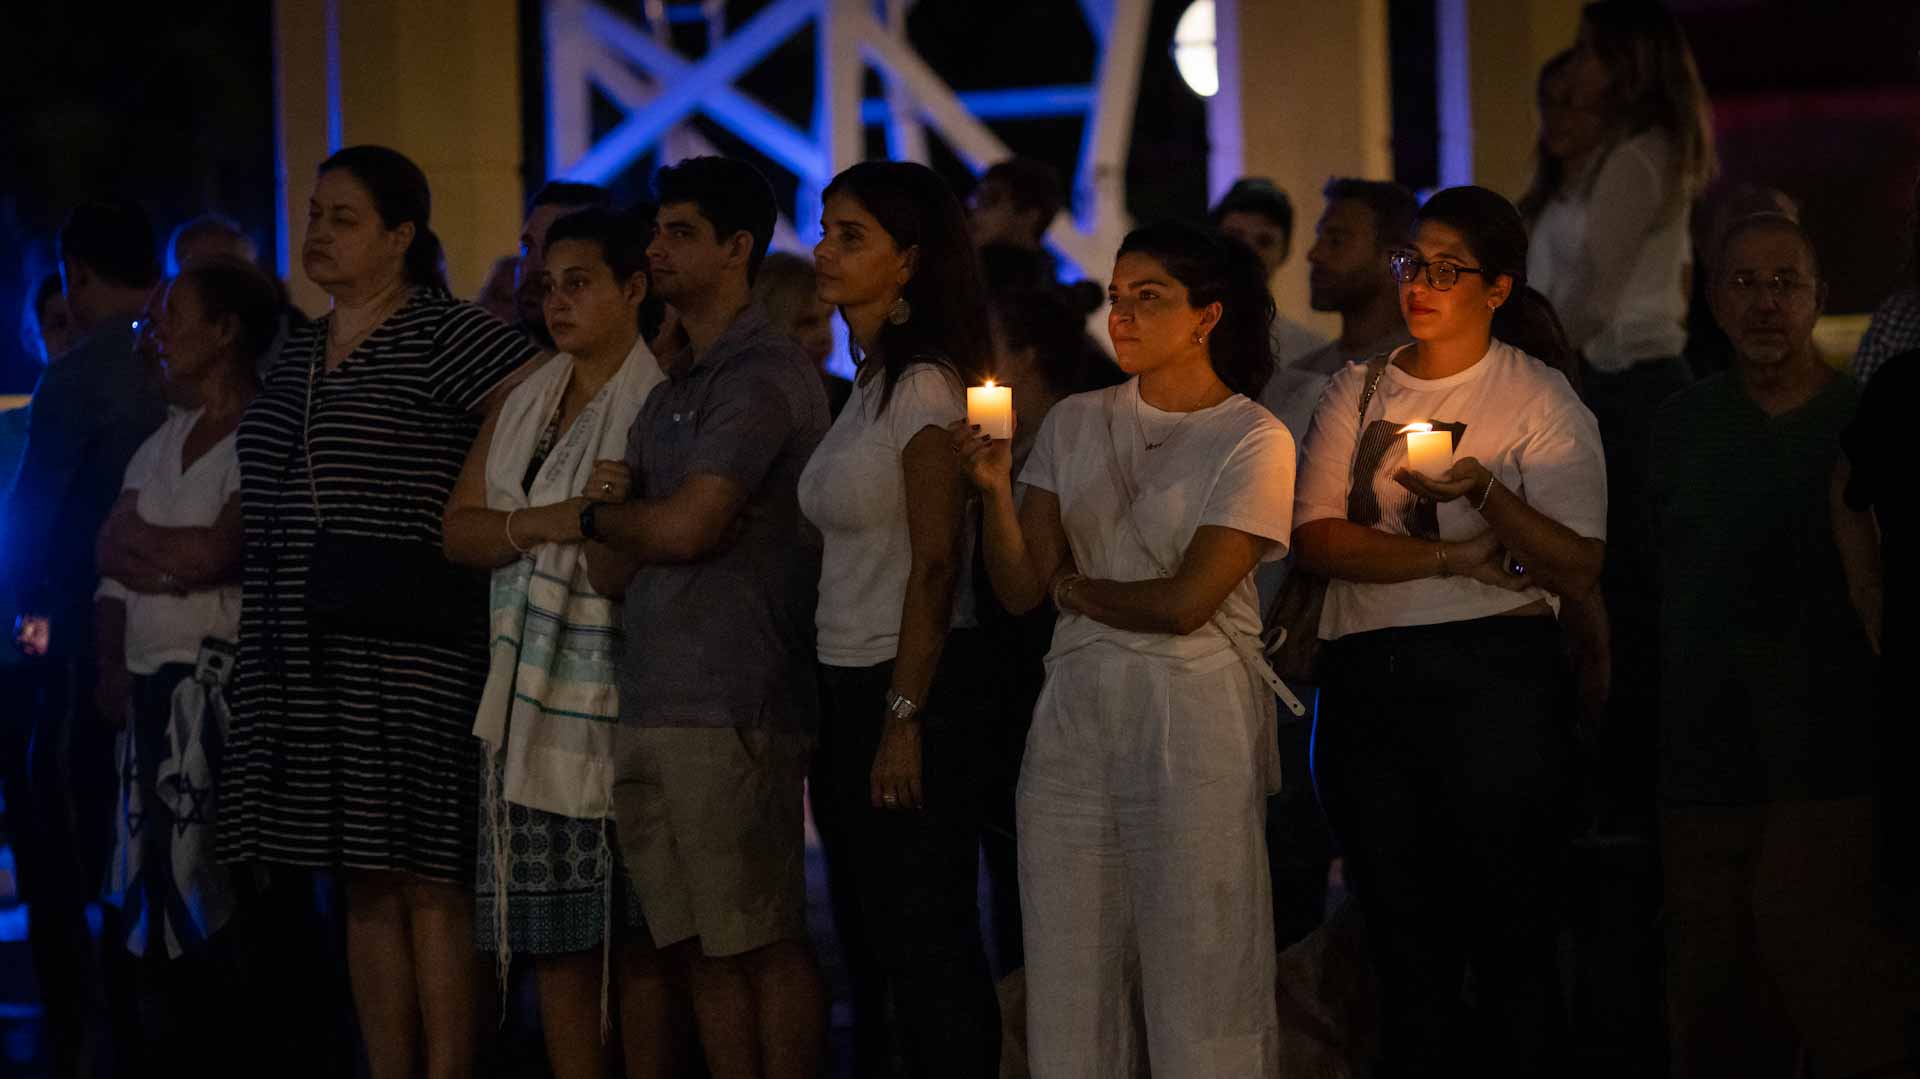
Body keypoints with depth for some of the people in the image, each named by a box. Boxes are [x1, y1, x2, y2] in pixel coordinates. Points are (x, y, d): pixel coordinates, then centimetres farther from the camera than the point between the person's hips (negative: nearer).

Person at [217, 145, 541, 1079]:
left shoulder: (444, 336, -5)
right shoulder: (298, 354, 18)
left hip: (408, 651, -7)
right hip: (308, 654, 7)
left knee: (427, 881, -7)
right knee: (365, 886, 9)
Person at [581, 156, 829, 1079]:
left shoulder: (764, 378, -7)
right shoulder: (668, 388, 21)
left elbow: (685, 527, -16)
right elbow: (612, 571, 17)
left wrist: (599, 513, 4)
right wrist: (613, 514, -4)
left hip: (731, 711, -9)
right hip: (650, 708, 9)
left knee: (765, 944, -4)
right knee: (700, 950, 8)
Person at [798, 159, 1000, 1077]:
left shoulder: (923, 386, -13)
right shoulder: (868, 386, 15)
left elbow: (934, 563, -17)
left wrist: (905, 718, -20)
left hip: (917, 685, -10)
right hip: (849, 683, 10)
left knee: (928, 947, -6)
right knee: (885, 940, 12)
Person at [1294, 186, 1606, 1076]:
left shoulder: (1540, 401, 2)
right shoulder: (1357, 392, 13)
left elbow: (1577, 571, -7)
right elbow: (1316, 537, 0)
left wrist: (1488, 493, -21)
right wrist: (1451, 557, -10)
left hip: (1494, 678, -4)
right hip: (1364, 683, 4)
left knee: (1509, 942, -4)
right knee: (1404, 948, 7)